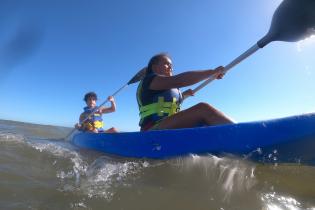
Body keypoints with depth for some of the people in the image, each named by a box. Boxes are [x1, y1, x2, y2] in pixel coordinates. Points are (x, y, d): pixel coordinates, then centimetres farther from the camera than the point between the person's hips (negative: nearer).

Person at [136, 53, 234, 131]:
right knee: (203, 108, -27)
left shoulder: (169, 88, 27)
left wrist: (183, 95, 37)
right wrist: (213, 72, -11)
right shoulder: (150, 80, 0)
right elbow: (180, 80, -16)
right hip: (154, 132, -9)